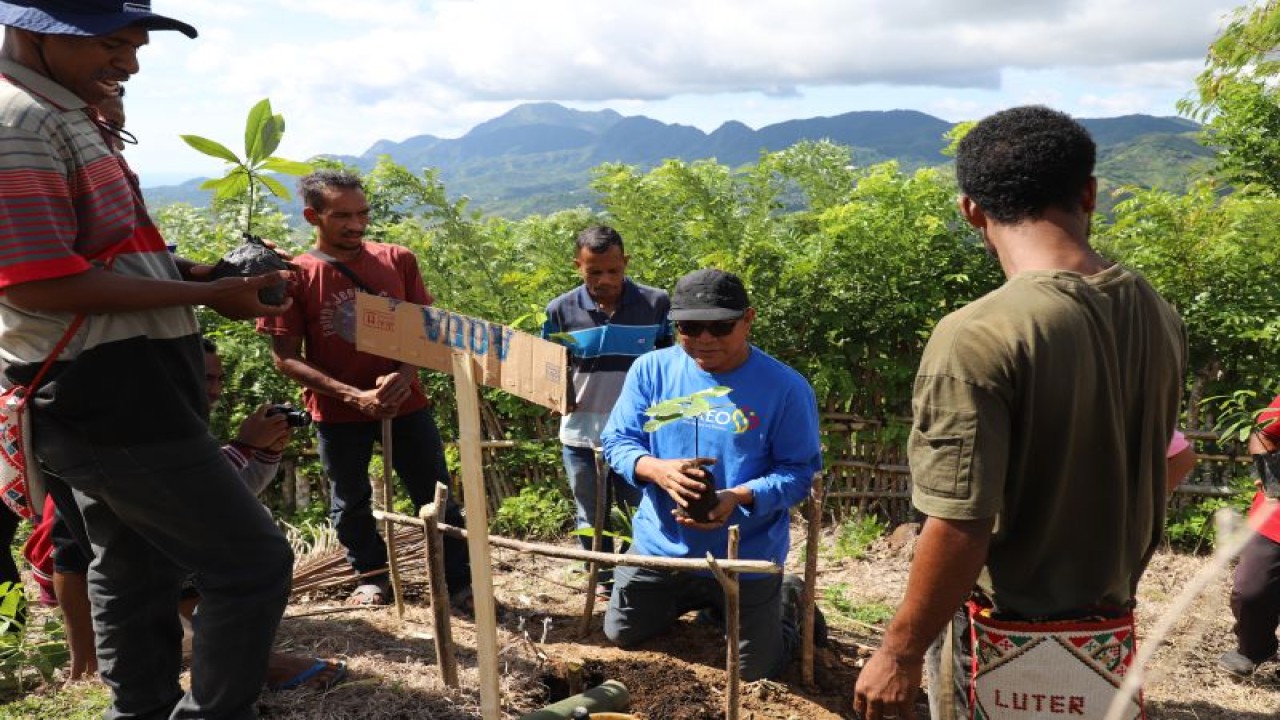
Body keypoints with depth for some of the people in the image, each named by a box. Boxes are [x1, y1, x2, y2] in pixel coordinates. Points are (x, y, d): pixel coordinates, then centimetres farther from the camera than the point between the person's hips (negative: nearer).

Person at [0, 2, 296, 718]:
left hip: (118, 396, 11)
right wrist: (208, 296, -18)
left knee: (137, 573, 20)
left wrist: (205, 271, 6)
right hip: (110, 400, -11)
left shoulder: (67, 117, 17)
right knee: (253, 561, -6)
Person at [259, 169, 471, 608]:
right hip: (339, 411, -1)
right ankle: (374, 578, 35)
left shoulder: (397, 261, -3)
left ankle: (460, 584, 17)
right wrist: (353, 396, -18)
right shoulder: (295, 276, -9)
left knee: (436, 497, 4)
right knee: (350, 503, 14)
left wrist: (404, 375, -16)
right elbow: (285, 358, -9)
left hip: (405, 402, 1)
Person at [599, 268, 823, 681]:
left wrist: (740, 498, -31)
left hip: (746, 559, -3)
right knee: (621, 636, 21)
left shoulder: (785, 387, -18)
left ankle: (786, 600, 41)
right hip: (659, 546, 3)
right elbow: (617, 440, -5)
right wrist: (657, 470, -28)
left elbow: (801, 470, -13)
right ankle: (701, 599, 45)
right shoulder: (650, 370, -10)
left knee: (755, 673, 11)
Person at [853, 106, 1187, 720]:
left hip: (1007, 641, -6)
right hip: (1111, 623, 7)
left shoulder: (979, 336, -27)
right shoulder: (1159, 317, -4)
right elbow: (1148, 478, 9)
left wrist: (899, 653, -15)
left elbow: (960, 530, -27)